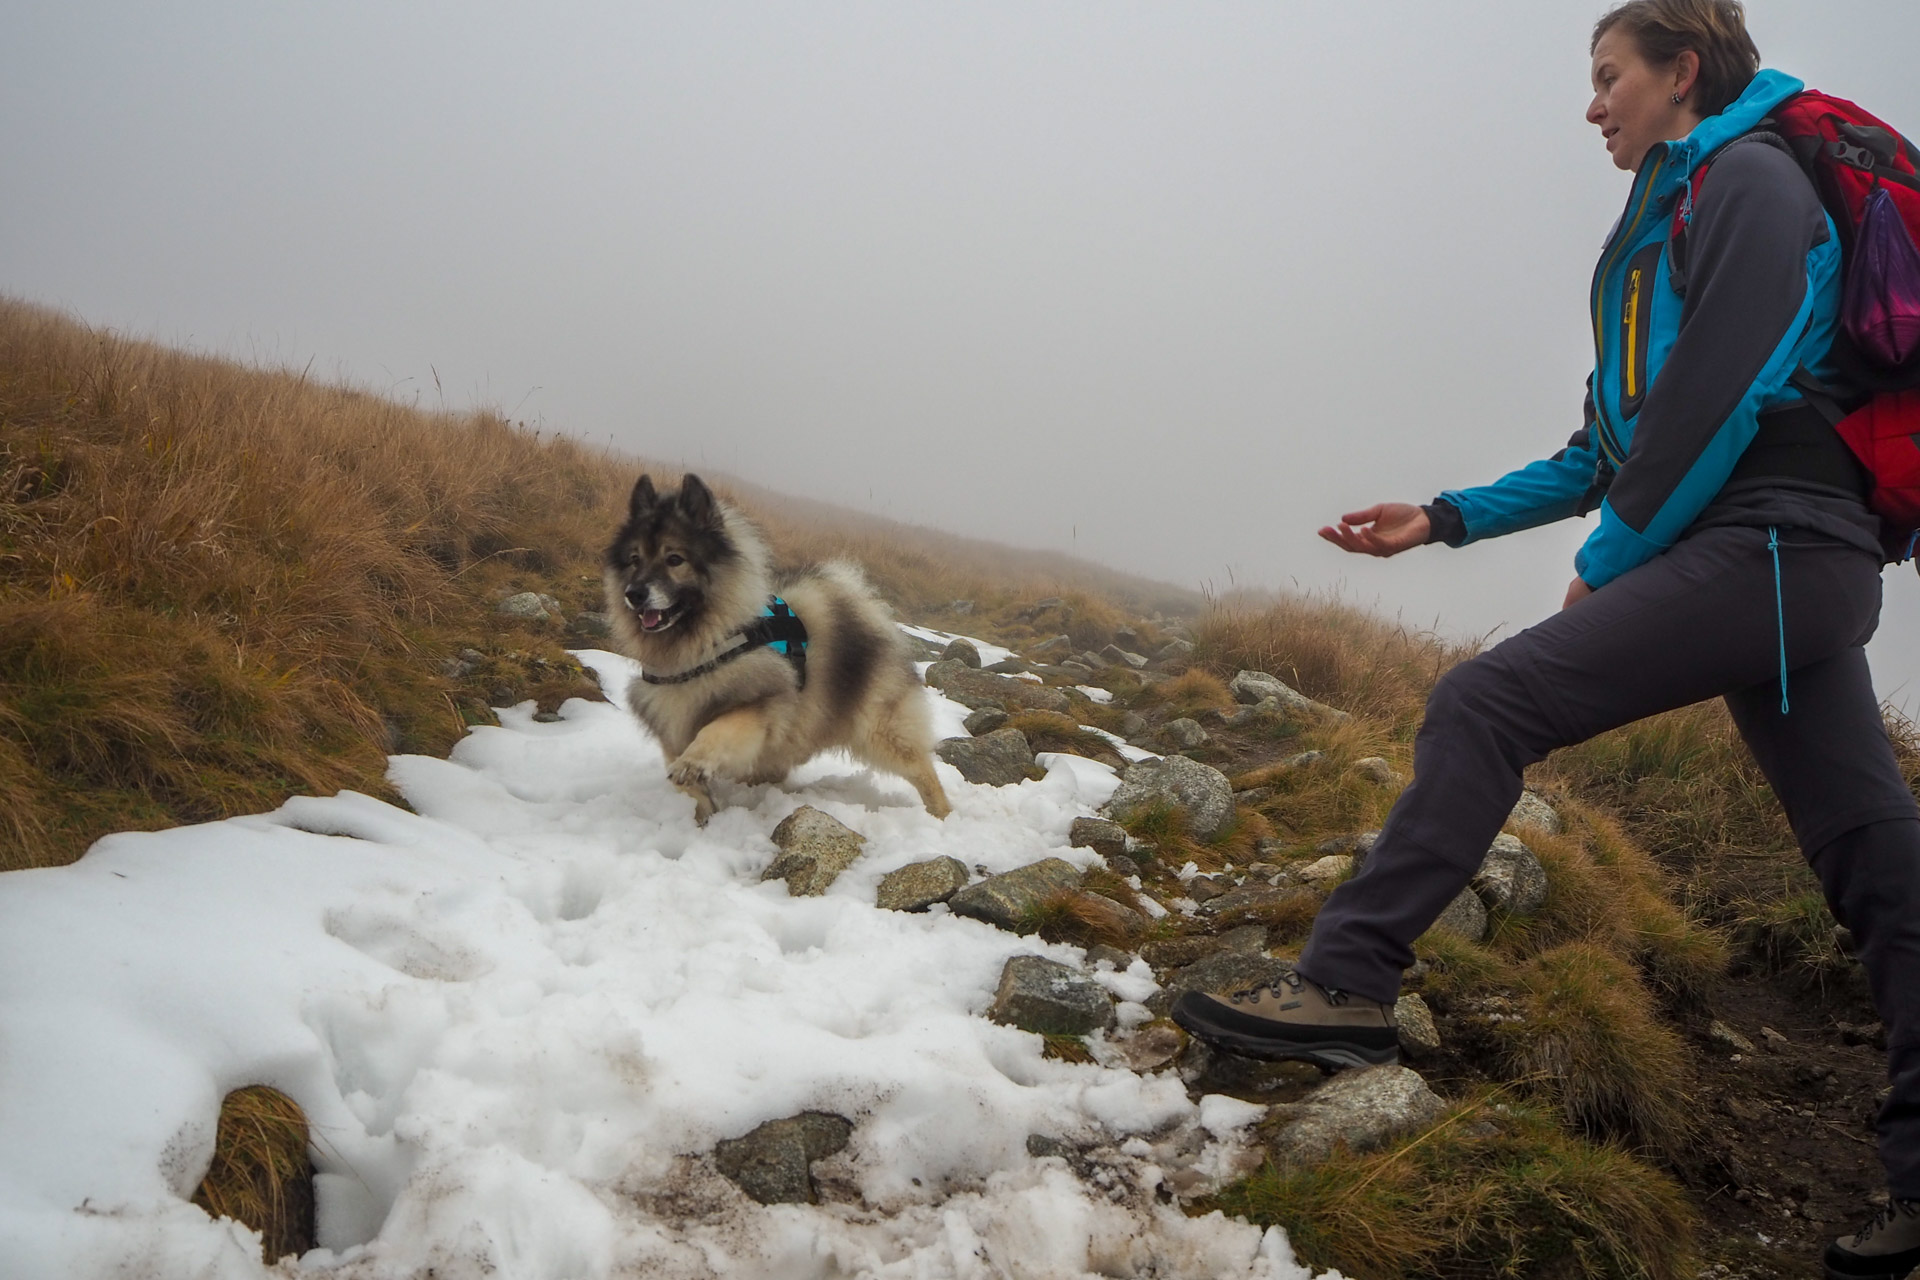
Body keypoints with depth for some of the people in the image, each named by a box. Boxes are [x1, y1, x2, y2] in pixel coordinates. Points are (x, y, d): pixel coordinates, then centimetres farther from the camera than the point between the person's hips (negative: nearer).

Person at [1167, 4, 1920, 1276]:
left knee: (1484, 703, -15)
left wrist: (1607, 562, -7)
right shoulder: (1676, 217, 25)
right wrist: (1447, 518, 16)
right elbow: (1611, 445, 23)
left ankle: (1348, 983, -14)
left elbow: (1716, 403, -14)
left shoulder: (1747, 181, -2)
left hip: (1765, 549, -10)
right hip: (1795, 566, 10)